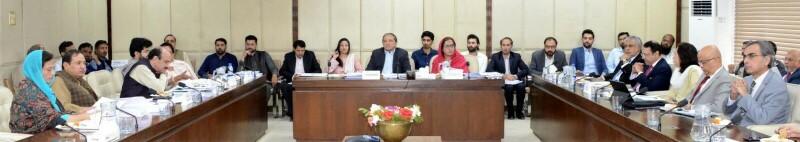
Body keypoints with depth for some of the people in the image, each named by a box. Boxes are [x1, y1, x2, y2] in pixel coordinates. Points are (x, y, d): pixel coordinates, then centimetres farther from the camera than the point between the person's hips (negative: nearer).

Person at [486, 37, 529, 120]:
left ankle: (519, 111, -16)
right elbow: (488, 70, -9)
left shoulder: (517, 56, 10)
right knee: (509, 87, -35)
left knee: (521, 86, -31)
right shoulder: (495, 56, 4)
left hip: (514, 81, 2)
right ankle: (510, 112, -18)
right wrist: (503, 76, -21)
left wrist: (515, 76, -15)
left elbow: (525, 70, 5)